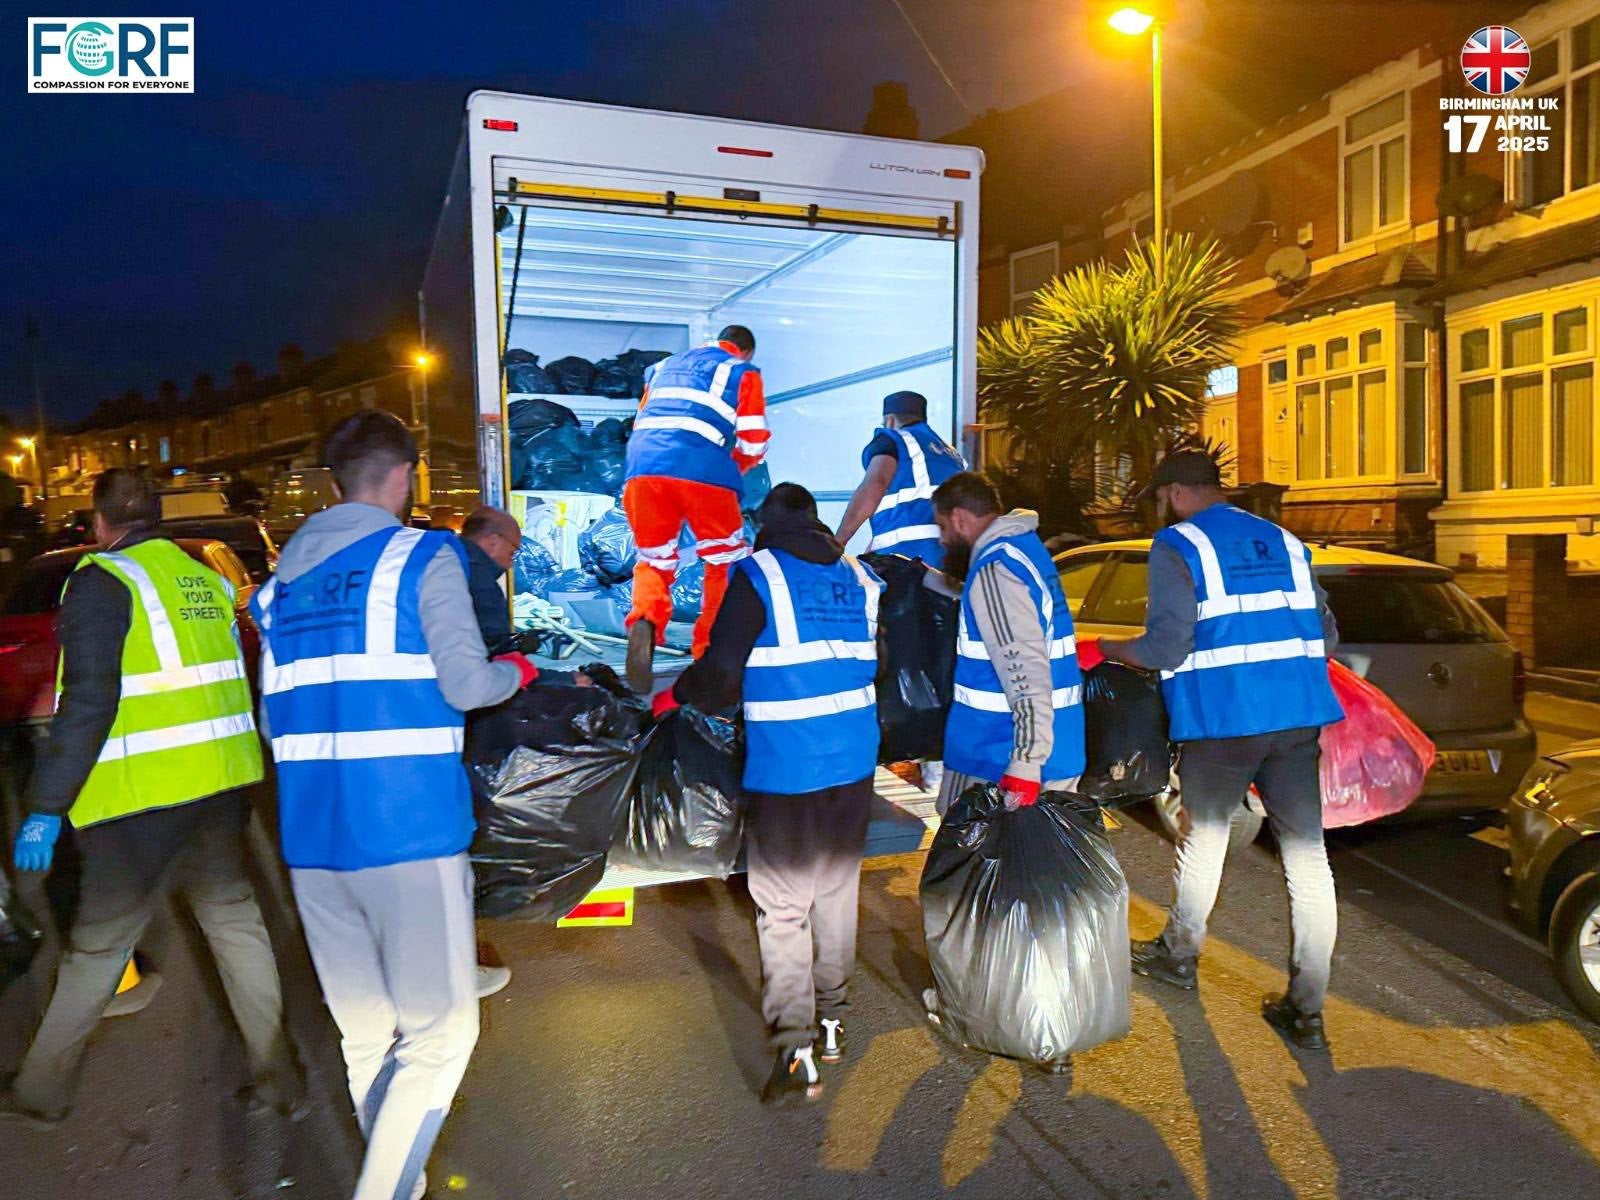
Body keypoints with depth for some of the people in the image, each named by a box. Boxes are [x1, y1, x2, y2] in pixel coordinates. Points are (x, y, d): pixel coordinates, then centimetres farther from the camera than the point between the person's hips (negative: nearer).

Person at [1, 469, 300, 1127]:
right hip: (223, 783, 6)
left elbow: (88, 703, -16)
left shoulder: (103, 581, -8)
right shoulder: (206, 578, 12)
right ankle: (279, 1080, 16)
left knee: (97, 947, 10)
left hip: (143, 799, -6)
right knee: (236, 922, 12)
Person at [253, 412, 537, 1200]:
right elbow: (465, 686, -10)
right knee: (438, 1032, 4)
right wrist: (516, 672, 10)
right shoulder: (422, 558, -4)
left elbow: (277, 715, 19)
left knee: (365, 1037, 15)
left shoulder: (282, 576, 15)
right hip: (409, 830, -6)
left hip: (310, 836, 6)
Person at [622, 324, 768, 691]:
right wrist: (731, 469, 28)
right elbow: (753, 445, 10)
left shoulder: (665, 366, 31)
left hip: (641, 468, 4)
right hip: (702, 472, -4)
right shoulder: (744, 373, 17)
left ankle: (644, 624, -12)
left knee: (654, 562, 18)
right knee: (726, 563, 17)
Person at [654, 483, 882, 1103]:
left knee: (783, 910, 2)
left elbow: (721, 672, -12)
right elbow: (882, 668, 15)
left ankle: (795, 1050, 0)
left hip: (784, 774, -6)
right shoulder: (860, 579, 8)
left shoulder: (758, 576, -9)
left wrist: (673, 696, 6)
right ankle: (833, 1016, 33)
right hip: (853, 769, 6)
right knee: (837, 892, 20)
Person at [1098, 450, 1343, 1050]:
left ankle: (1179, 953, 36)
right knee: (1307, 855, 6)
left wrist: (1104, 649, 2)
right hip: (1299, 716, 5)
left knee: (1204, 837, 16)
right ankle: (1307, 1011, 11)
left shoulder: (1177, 546, -6)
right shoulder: (1284, 542, 14)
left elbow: (1167, 647, -14)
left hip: (1221, 719, -4)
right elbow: (1326, 636, 15)